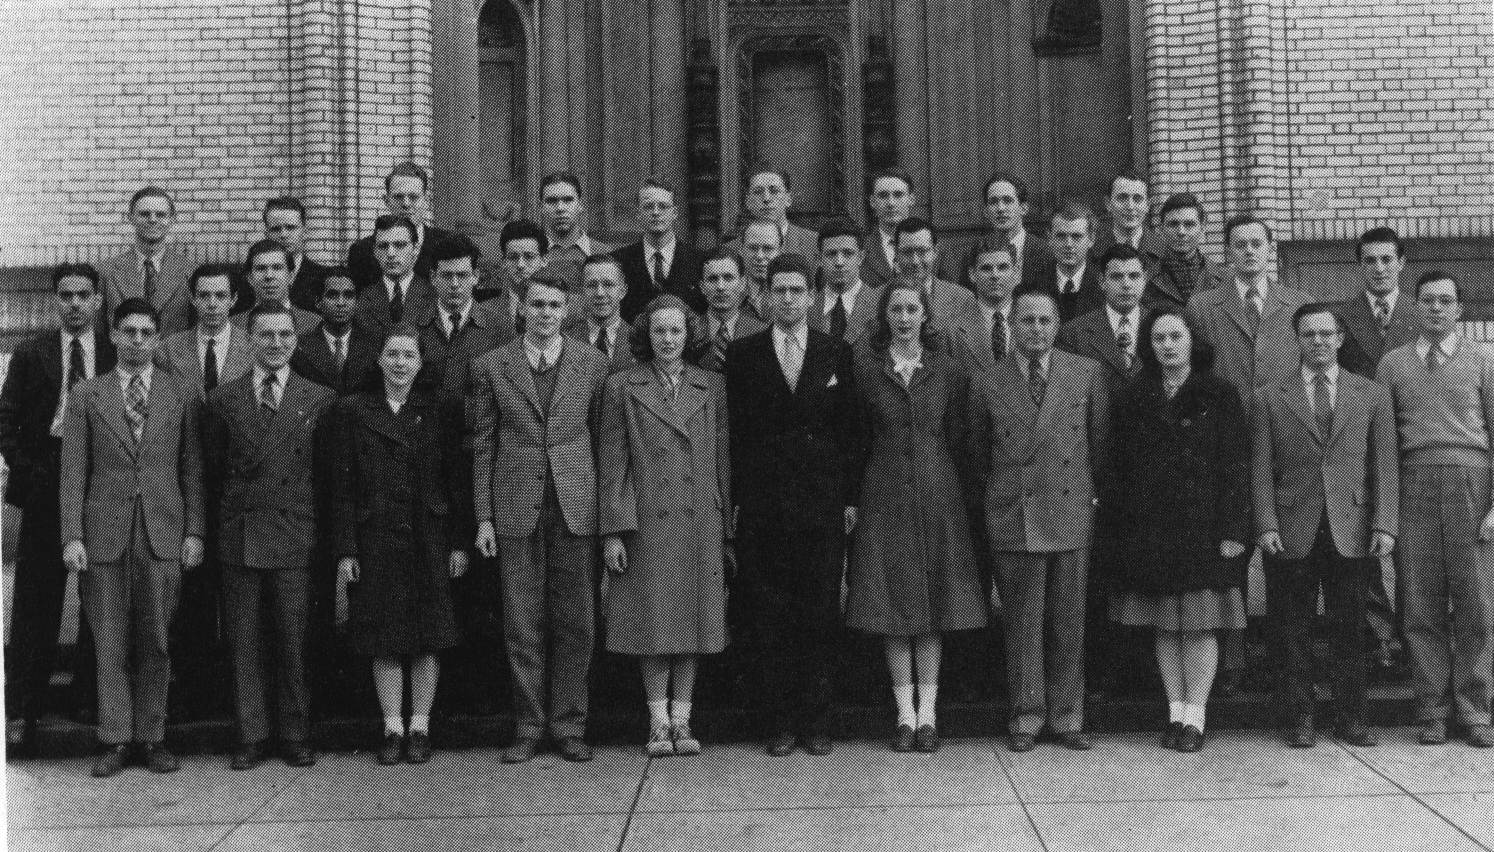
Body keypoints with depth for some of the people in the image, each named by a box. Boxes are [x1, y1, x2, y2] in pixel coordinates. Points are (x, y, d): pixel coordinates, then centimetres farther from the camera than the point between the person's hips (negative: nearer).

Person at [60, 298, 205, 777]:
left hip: (163, 534, 0)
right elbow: (73, 472, 4)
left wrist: (194, 531, 0)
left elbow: (192, 470, 8)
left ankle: (151, 738, 13)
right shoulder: (86, 396, 7)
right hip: (104, 534, 0)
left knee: (156, 641, 3)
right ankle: (115, 741, 12)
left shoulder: (181, 397, 8)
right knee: (110, 642, 3)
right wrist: (72, 535, -4)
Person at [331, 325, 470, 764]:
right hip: (376, 539, 0)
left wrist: (459, 542, -1)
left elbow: (454, 480, 5)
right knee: (385, 641, 4)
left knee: (429, 637, 3)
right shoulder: (353, 411, 4)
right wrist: (345, 548, -5)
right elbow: (343, 485, 1)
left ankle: (419, 727, 14)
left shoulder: (437, 411, 6)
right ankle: (392, 729, 14)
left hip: (430, 539, 1)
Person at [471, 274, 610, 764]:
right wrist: (484, 517, 1)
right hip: (516, 510, 0)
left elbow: (601, 438, 8)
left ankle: (569, 726, 15)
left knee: (576, 622, 3)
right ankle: (528, 727, 15)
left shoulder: (592, 364, 7)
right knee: (523, 626, 4)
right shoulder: (491, 366, 6)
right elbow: (483, 445, 6)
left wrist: (607, 508, 3)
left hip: (576, 508, 0)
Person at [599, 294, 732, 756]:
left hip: (700, 523, 2)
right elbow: (612, 463, 1)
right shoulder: (622, 388, 4)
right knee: (654, 623, 1)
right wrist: (613, 530, -6)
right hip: (646, 523, -2)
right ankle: (658, 721, 12)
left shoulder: (711, 386, 10)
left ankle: (682, 719, 14)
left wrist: (727, 527, 6)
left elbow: (722, 460, 10)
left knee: (693, 619, 5)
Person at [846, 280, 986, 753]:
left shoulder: (948, 370, 5)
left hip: (938, 494, 1)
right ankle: (906, 714, 7)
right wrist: (849, 498, 0)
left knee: (933, 606, 3)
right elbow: (856, 439, 3)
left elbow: (958, 438, 7)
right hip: (885, 496, -1)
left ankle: (928, 714, 9)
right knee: (892, 606, 0)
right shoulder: (864, 368, 2)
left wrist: (961, 494, 2)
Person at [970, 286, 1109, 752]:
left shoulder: (1087, 374, 3)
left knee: (1069, 622, 6)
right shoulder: (989, 386, 1)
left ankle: (1067, 718, 17)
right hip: (1013, 519, -1)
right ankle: (1025, 717, 15)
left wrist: (1091, 491, 11)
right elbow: (977, 454, 13)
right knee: (1022, 623, 4)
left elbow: (1100, 439, 11)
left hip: (1072, 513, 1)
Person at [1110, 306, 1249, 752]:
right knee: (1165, 627, 6)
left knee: (1201, 626, -1)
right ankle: (1175, 714, 14)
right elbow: (1123, 469, 7)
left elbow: (1235, 467, -3)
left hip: (1203, 526, -2)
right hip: (1150, 527, 3)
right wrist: (1126, 527, 0)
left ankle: (1195, 717, 7)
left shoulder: (1218, 395, 1)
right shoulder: (1133, 400, 8)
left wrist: (1233, 530, -10)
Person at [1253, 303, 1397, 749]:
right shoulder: (1270, 398, 9)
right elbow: (1261, 469, 4)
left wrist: (1385, 524, -4)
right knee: (1294, 631, 3)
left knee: (1349, 629, 5)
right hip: (1292, 532, 0)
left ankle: (1351, 719, 15)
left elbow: (1385, 464, 6)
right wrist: (1266, 524, -7)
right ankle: (1299, 719, 11)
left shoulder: (1373, 395, 11)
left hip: (1352, 530, 1)